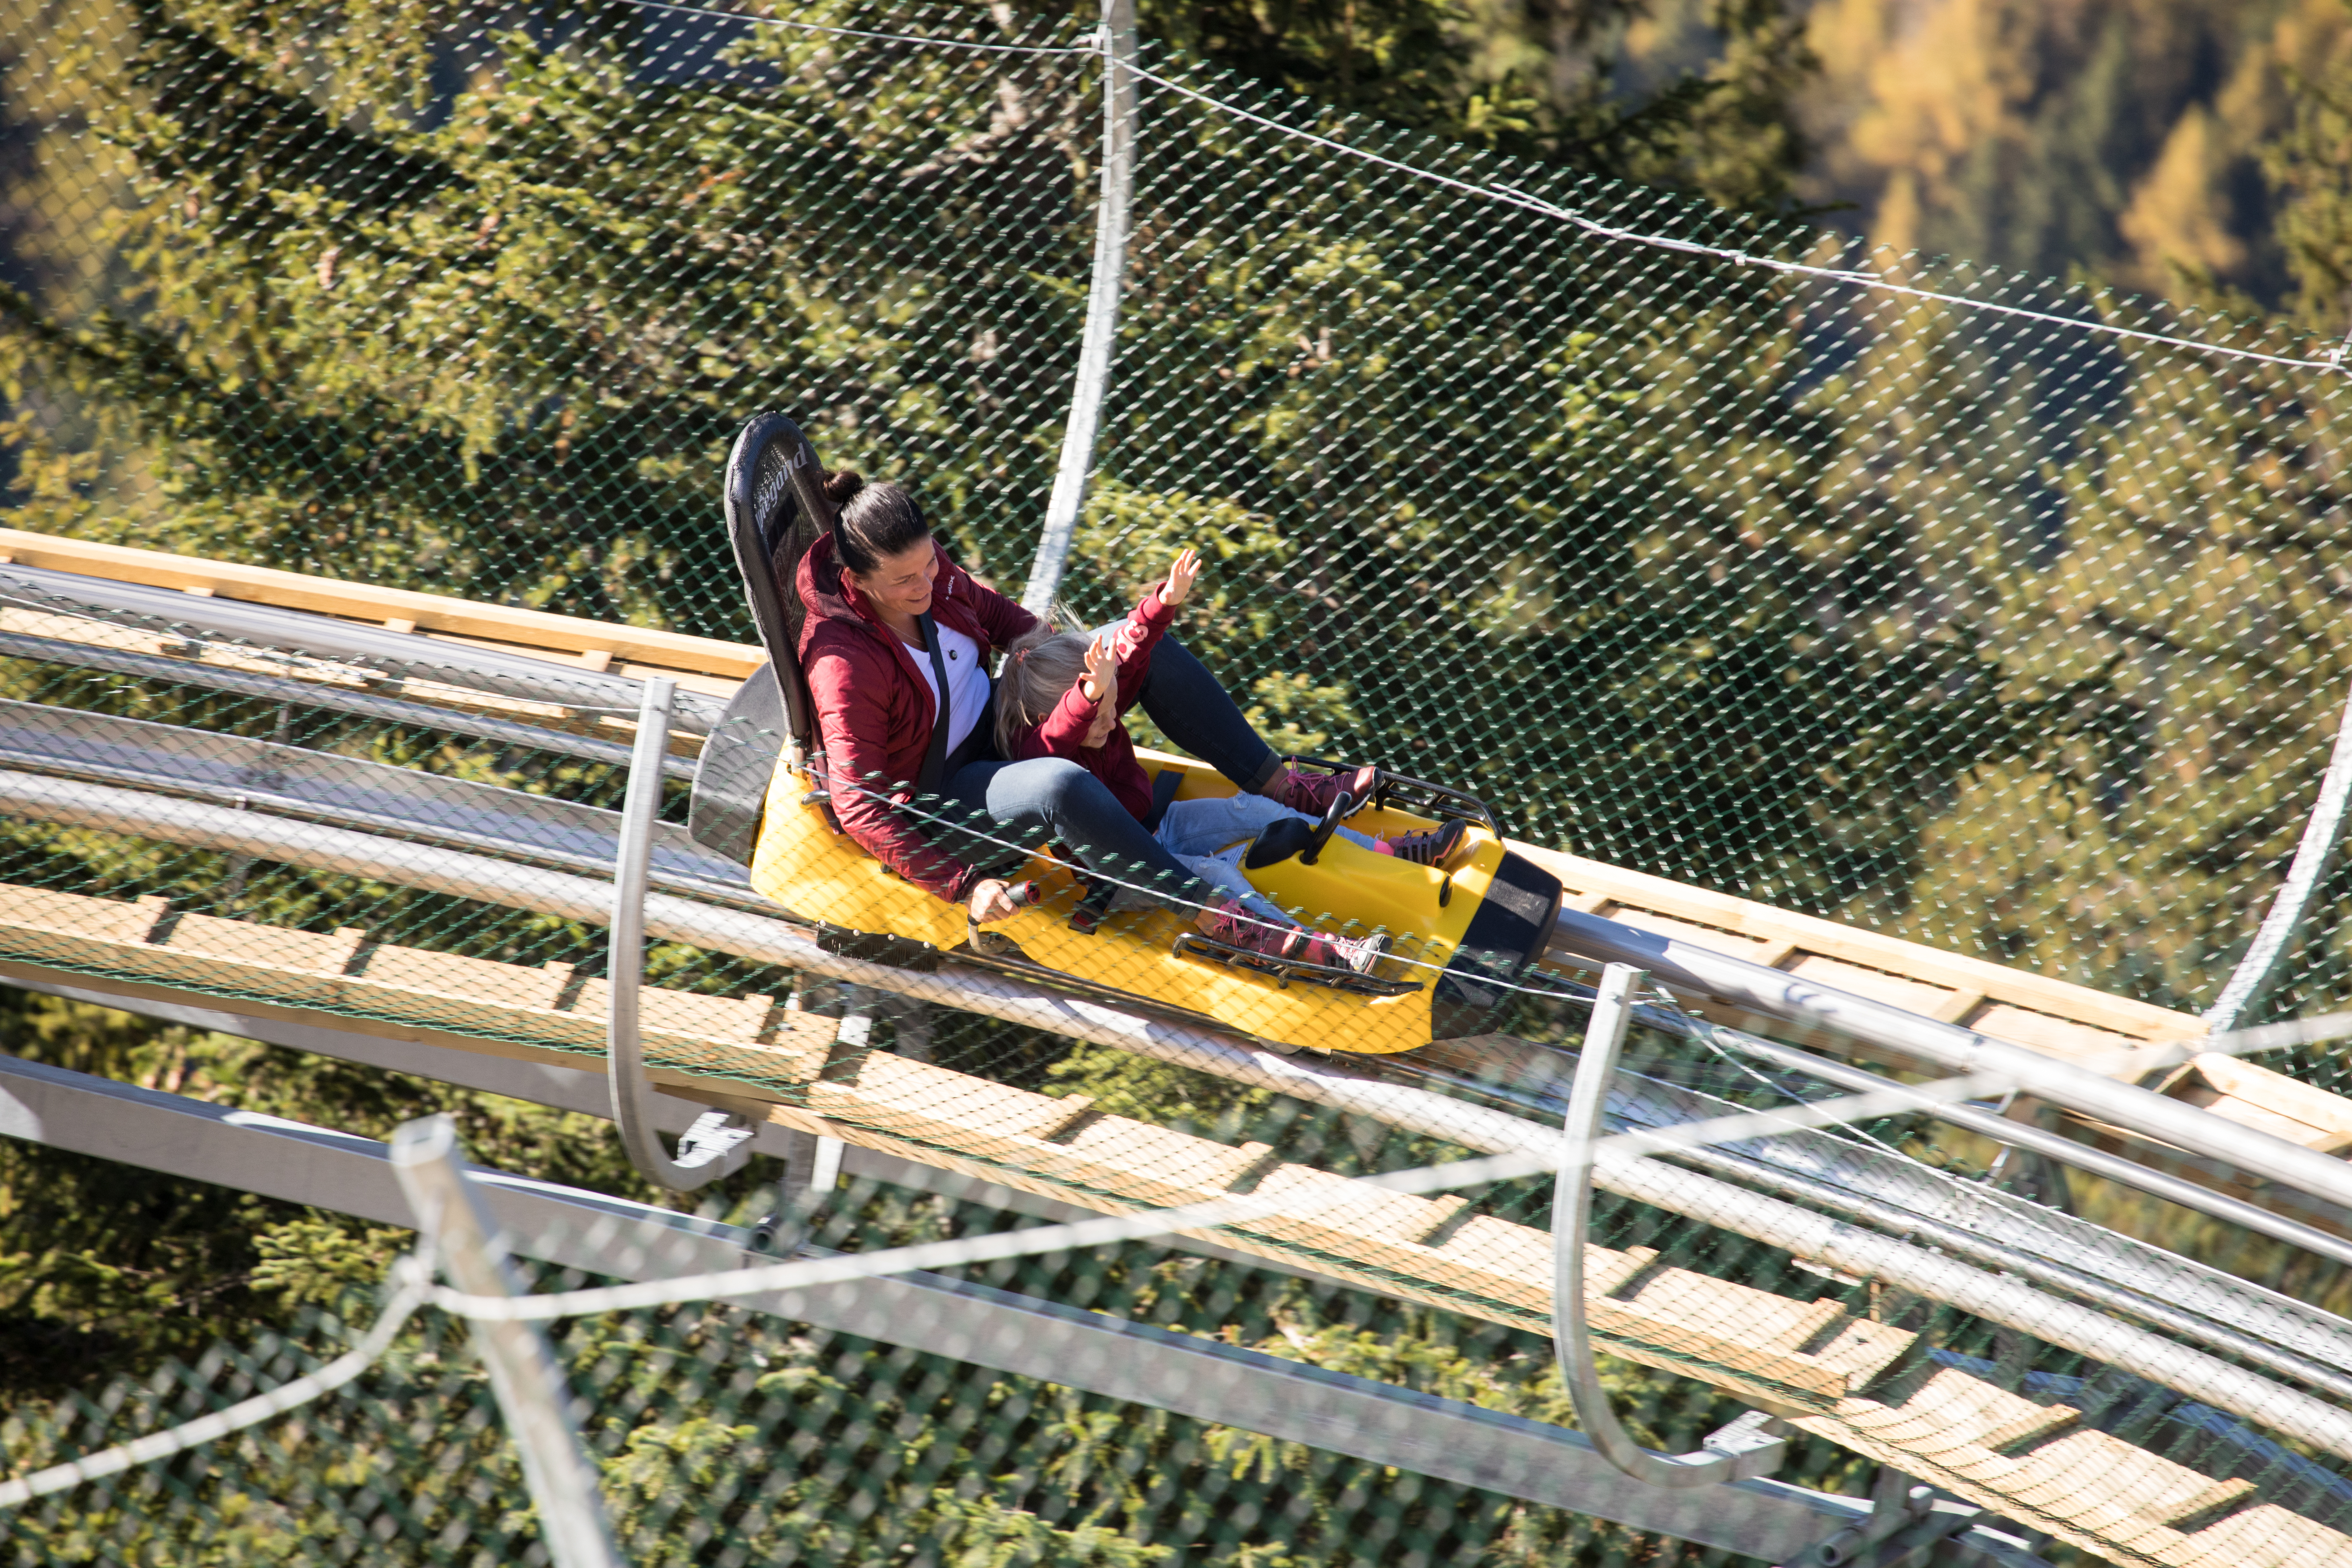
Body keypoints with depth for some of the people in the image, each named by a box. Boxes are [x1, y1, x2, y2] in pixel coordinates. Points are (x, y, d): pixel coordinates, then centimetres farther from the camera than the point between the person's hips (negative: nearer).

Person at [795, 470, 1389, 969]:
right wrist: (961, 885, -33)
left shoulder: (925, 567, -9)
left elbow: (988, 609, 14)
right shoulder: (844, 665, -29)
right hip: (936, 801, -8)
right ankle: (1222, 923, -37)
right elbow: (860, 809, -28)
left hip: (991, 721, 8)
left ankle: (1284, 787, 2)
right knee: (1063, 787, -39)